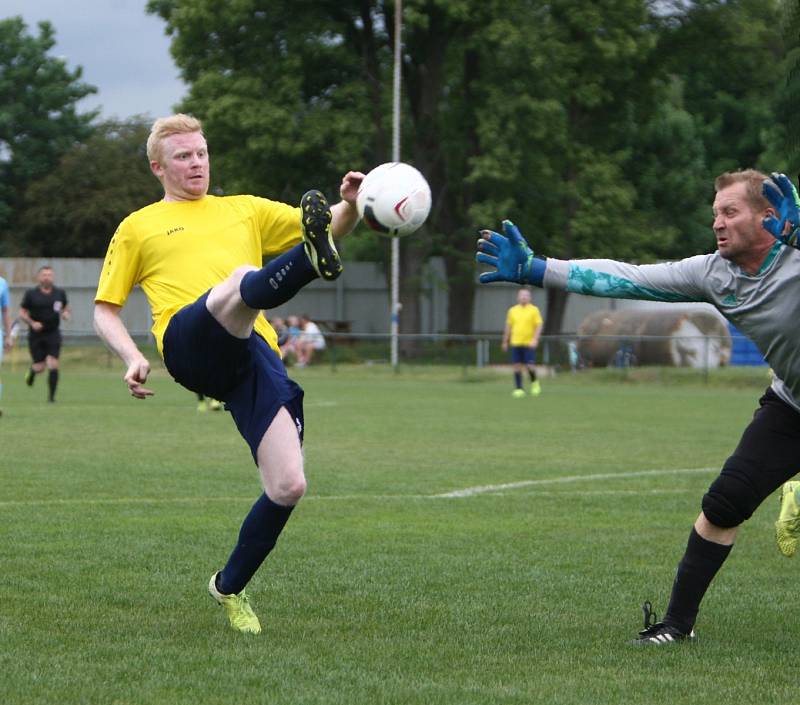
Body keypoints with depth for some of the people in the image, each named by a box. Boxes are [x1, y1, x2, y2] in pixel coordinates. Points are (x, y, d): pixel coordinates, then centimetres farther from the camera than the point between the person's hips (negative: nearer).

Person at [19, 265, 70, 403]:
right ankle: (32, 370, 36)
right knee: (40, 367, -2)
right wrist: (32, 322, -14)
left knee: (53, 365, -11)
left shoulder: (60, 293, 5)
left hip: (53, 334, 1)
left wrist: (66, 314, -3)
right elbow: (22, 313, 3)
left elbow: (66, 308, 20)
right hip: (36, 335, -1)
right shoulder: (31, 294, -1)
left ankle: (51, 396, -3)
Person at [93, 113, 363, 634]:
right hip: (191, 346, -3)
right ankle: (311, 261, -72)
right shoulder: (138, 228, 25)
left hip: (256, 356, 3)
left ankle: (231, 587, 10)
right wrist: (133, 357, 2)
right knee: (243, 280, -37)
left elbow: (331, 226, 24)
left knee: (288, 487, -11)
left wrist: (350, 205, 0)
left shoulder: (244, 210, 31)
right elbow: (105, 309, 22)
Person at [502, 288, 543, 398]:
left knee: (530, 366, -8)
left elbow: (539, 326, -3)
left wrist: (535, 339, -15)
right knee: (517, 366, 0)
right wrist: (505, 342, 14)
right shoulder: (512, 310, 9)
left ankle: (534, 382, 19)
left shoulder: (534, 310, 0)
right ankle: (519, 389, 6)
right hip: (515, 343, 3)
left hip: (529, 343, -3)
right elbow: (508, 327, 15)